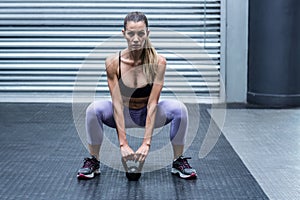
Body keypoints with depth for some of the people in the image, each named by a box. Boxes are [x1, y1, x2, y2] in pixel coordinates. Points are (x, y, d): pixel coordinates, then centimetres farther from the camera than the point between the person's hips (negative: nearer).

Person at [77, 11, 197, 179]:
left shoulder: (158, 62, -23)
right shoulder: (113, 62, -23)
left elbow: (152, 104, -25)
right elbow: (117, 104, -24)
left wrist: (146, 143, -31)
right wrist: (123, 144, -30)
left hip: (148, 114, 0)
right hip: (123, 115, 0)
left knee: (179, 109, -28)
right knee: (94, 109, -31)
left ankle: (179, 162, -9)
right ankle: (93, 162, -11)